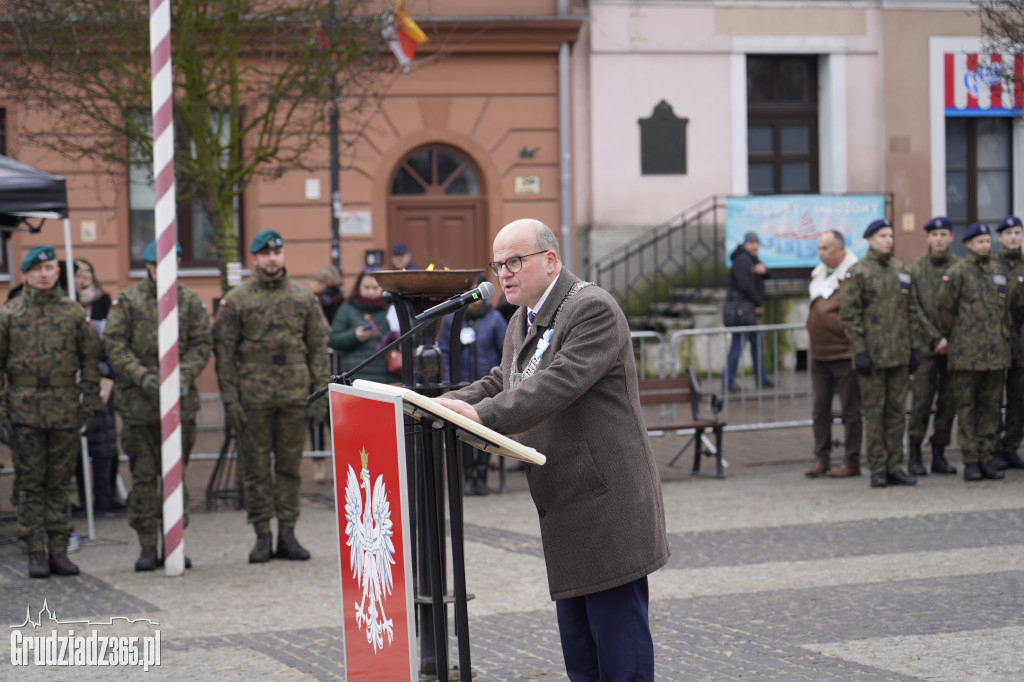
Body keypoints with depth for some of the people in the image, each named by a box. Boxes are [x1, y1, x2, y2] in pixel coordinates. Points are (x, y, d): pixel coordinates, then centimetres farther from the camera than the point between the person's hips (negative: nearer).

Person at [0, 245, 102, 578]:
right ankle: (36, 553, 4)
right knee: (31, 484, 0)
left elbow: (90, 360, 10)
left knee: (59, 483, 5)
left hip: (65, 409, 1)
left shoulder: (73, 312, 7)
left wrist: (90, 404, 3)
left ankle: (59, 551, 10)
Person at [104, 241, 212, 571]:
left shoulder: (190, 301, 7)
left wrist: (184, 375, -13)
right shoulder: (127, 300, 3)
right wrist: (142, 376, -14)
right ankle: (147, 546, 8)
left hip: (181, 399, 1)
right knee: (143, 476, 2)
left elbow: (202, 343, 4)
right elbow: (114, 344, -2)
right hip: (137, 401, -1)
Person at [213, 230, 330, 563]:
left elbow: (318, 347, 11)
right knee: (255, 467, 1)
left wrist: (320, 394, 3)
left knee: (290, 466, 5)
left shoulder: (303, 297, 9)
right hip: (253, 398, -2)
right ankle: (262, 537, 8)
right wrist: (230, 401, -6)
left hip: (294, 396, 2)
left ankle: (287, 534, 12)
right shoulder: (236, 300, 2)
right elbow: (224, 352, 0)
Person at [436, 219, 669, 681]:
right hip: (566, 513, 10)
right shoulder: (523, 323, 17)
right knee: (578, 644, 13)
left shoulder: (593, 309, -14)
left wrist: (480, 415, -31)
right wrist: (447, 404, 1)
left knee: (617, 635, -7)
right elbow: (500, 383, 20)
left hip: (606, 501, -10)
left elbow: (558, 383, -25)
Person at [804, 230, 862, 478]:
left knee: (850, 410, 0)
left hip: (844, 354, -8)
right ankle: (821, 459, 18)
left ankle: (852, 462, 6)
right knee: (820, 408, 11)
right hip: (818, 354, 8)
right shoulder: (818, 275, 13)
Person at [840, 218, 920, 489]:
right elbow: (849, 314, -8)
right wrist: (859, 351, -13)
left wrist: (914, 347, 10)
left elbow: (910, 311, 16)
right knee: (874, 411, -1)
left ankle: (894, 466, 12)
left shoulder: (901, 270, 12)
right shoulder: (858, 272, -5)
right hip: (872, 355, -5)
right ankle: (877, 469, 3)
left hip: (899, 354, 5)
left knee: (897, 410, 7)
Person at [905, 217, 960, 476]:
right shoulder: (914, 269, 3)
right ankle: (914, 456, 2)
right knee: (921, 401, -5)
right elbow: (915, 310, -2)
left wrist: (952, 340, -7)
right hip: (925, 346, -2)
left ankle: (939, 454, 12)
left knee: (948, 402, 4)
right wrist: (936, 338, -10)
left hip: (954, 346, 2)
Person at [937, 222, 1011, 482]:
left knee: (990, 406, 6)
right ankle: (970, 461, 2)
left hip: (996, 352, 5)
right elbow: (945, 308, 0)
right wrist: (951, 338, 4)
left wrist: (1002, 333, 17)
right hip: (967, 353, -5)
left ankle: (986, 458, 11)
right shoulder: (958, 272, -4)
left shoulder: (997, 269, 12)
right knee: (967, 407, -1)